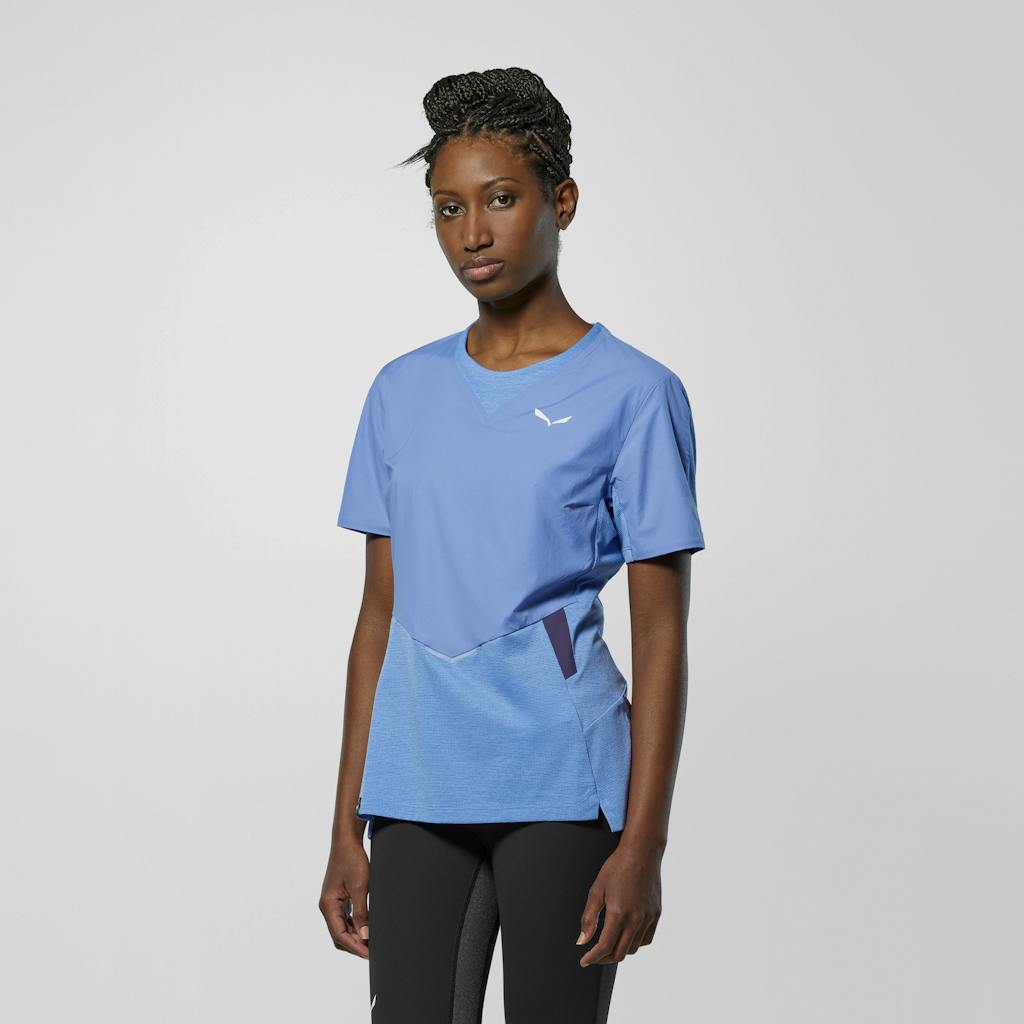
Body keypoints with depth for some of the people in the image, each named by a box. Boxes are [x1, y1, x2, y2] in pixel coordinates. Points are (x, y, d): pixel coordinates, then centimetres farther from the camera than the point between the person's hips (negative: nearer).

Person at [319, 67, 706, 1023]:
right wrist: (347, 829, 10)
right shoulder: (403, 393, 11)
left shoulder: (634, 394, -1)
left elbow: (661, 634, -3)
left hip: (563, 788, -3)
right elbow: (382, 613, 12)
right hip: (419, 791, 3)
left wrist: (642, 844, -8)